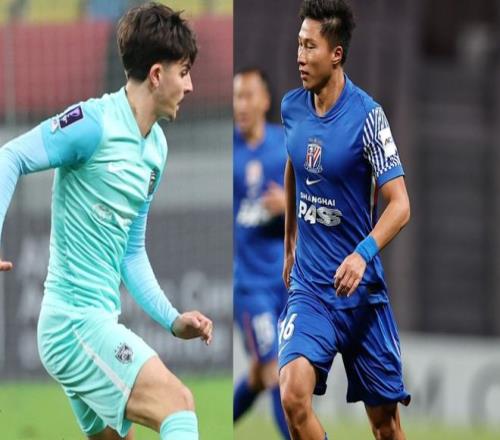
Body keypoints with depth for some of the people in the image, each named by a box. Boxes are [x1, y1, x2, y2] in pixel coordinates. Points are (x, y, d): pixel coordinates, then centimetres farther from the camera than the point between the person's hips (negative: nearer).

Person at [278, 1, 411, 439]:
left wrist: (363, 254, -31)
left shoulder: (367, 115, -12)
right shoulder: (292, 107, 2)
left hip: (362, 288, -3)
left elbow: (400, 204, -15)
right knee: (294, 395, -22)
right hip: (309, 287, 3)